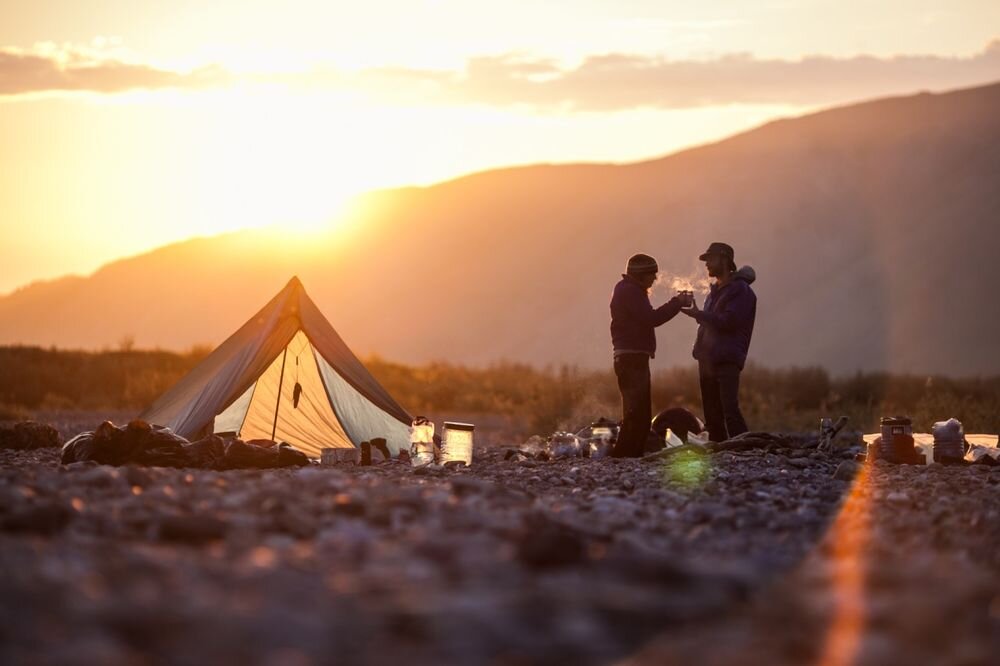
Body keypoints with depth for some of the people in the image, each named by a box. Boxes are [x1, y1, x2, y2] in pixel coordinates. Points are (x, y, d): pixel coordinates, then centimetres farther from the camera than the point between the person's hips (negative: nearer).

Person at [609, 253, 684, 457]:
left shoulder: (631, 291, 22)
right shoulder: (630, 291, -11)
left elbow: (646, 319, 19)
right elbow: (651, 318, -20)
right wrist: (677, 303, -13)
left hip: (633, 359, 11)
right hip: (632, 358, -11)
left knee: (639, 412, 12)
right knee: (636, 412, -15)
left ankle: (632, 455, 14)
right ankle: (623, 455, -18)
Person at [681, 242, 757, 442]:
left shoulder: (740, 290, -6)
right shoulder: (715, 292, 21)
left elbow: (728, 321, -16)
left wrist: (698, 314, -11)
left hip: (726, 361, -9)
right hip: (707, 359, 9)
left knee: (730, 410, -16)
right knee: (712, 414, 7)